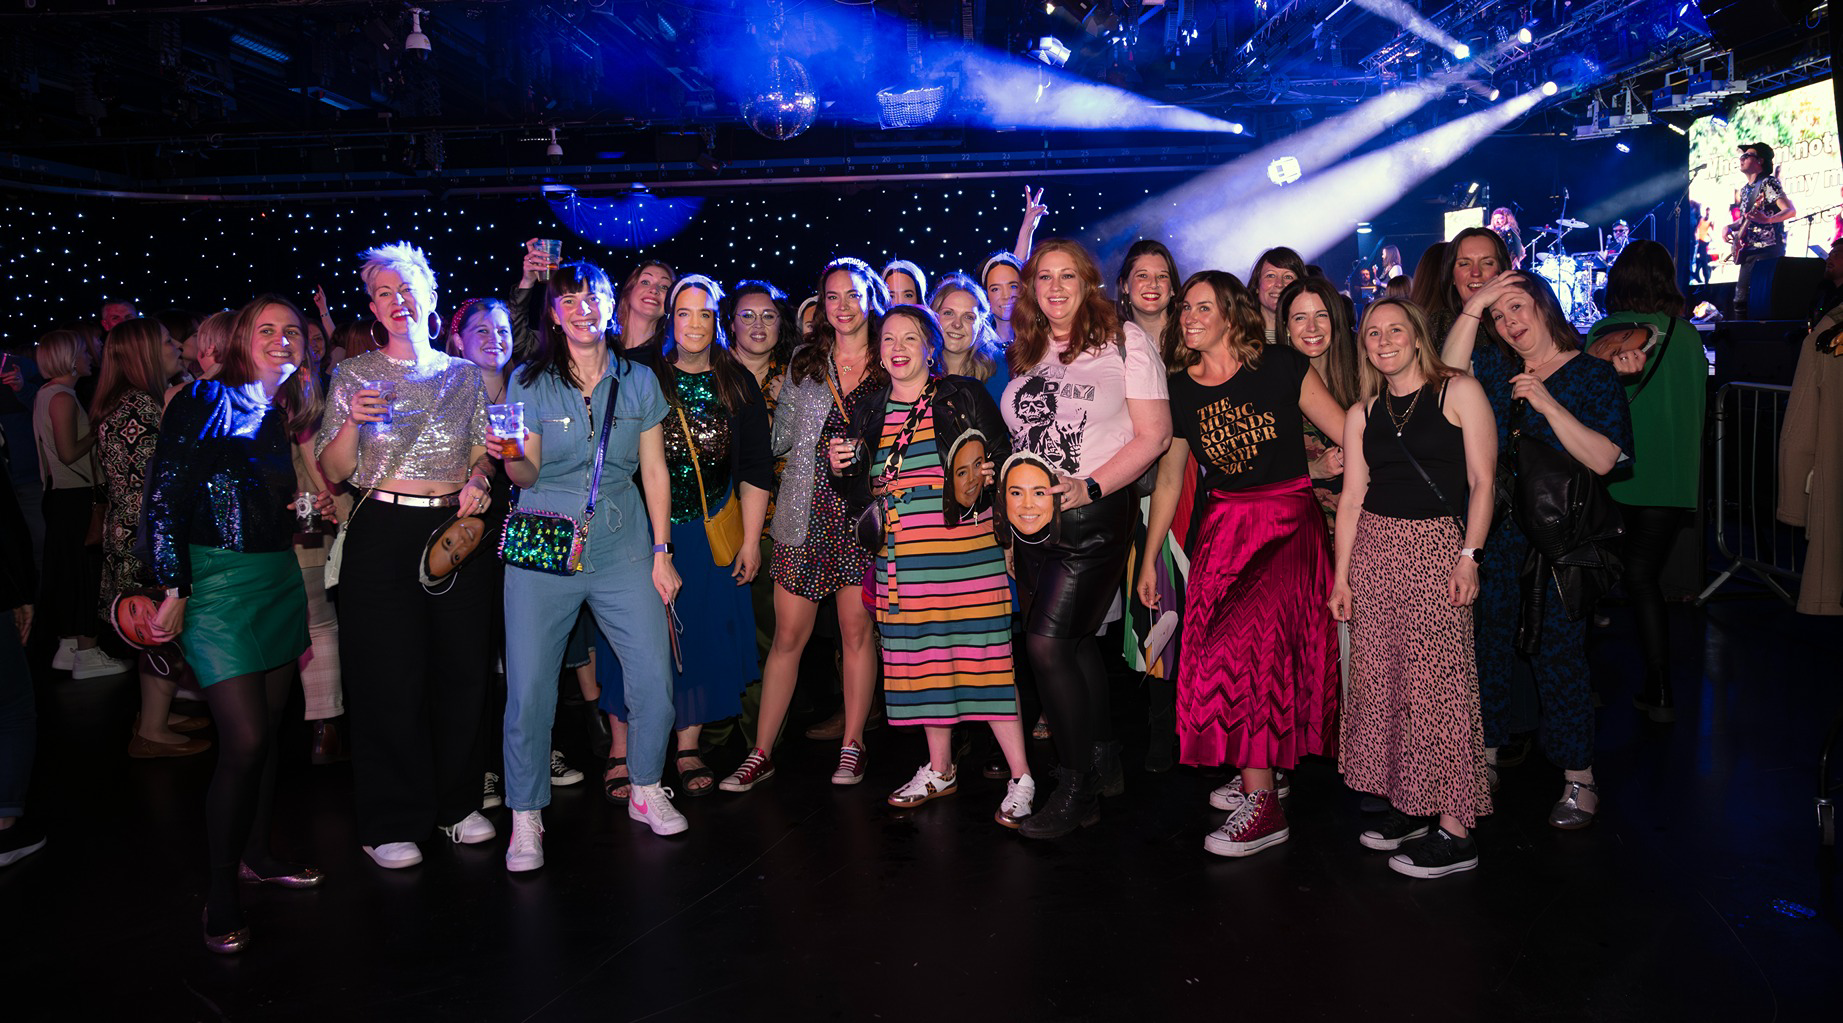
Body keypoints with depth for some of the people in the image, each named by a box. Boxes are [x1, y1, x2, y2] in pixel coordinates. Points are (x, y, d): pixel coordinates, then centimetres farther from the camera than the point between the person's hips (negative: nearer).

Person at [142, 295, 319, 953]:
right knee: (244, 740, -9)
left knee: (268, 729, 12)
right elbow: (163, 497, -11)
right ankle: (221, 891, 5)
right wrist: (173, 589, -14)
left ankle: (254, 855, 28)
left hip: (280, 578, 6)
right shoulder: (204, 401, -7)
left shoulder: (288, 415, 12)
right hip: (218, 583, -6)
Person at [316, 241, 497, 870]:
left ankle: (456, 802, 22)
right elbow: (333, 471, 3)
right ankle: (392, 824, 11)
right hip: (384, 532, -2)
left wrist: (478, 480, -7)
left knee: (463, 667, 5)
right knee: (389, 676, -1)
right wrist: (352, 422, -14)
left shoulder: (462, 374, 11)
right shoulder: (355, 376, 5)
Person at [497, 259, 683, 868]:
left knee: (654, 677, -2)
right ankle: (525, 818, 11)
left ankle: (647, 792, 21)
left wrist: (661, 552, 4)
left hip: (622, 547, 2)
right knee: (528, 686, -4)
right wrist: (512, 458, -22)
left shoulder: (638, 381, 7)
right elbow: (528, 477, 1)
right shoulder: (529, 383, 3)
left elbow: (654, 470, 8)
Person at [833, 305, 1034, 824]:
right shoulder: (870, 411, 14)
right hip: (903, 563, 5)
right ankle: (939, 770, 25)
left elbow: (1005, 460, 4)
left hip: (965, 553, -4)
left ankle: (1020, 778, 0)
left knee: (984, 657, -7)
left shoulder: (964, 396, 2)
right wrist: (844, 469, 1)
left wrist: (985, 474, -16)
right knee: (922, 659, 10)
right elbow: (864, 491, 20)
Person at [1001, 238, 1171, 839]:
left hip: (1095, 515, -6)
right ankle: (1104, 762, 28)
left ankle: (1078, 789, 0)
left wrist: (1090, 487, -17)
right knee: (1075, 642, 13)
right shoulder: (1026, 353, 14)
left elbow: (1153, 435, -8)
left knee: (1047, 642, -12)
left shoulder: (1123, 342, -3)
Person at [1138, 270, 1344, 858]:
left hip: (1289, 522, -5)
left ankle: (1262, 805, -10)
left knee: (1247, 642, -17)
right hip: (1223, 527, 5)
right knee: (1215, 648, 1)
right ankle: (1256, 775, 21)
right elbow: (1168, 479, 14)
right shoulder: (1180, 390, 7)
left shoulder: (1281, 368, -6)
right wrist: (1149, 560, 17)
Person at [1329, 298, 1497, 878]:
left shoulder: (1459, 392, 1)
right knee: (1380, 678, 5)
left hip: (1437, 545, -5)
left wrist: (1469, 556, -12)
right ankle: (1405, 806, 18)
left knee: (1438, 681, -8)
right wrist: (1341, 577, 6)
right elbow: (1352, 498, 11)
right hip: (1374, 547, 5)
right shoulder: (1362, 413, 13)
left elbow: (1482, 482, -3)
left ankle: (1455, 830, -2)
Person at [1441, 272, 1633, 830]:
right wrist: (1472, 307, -12)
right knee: (1486, 642, 9)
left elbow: (1604, 459, -10)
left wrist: (1548, 404, -18)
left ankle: (1579, 780, 12)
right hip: (1491, 529, 4)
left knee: (1559, 652, -1)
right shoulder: (1494, 365, 11)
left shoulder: (1593, 375, -1)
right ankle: (1483, 760, 23)